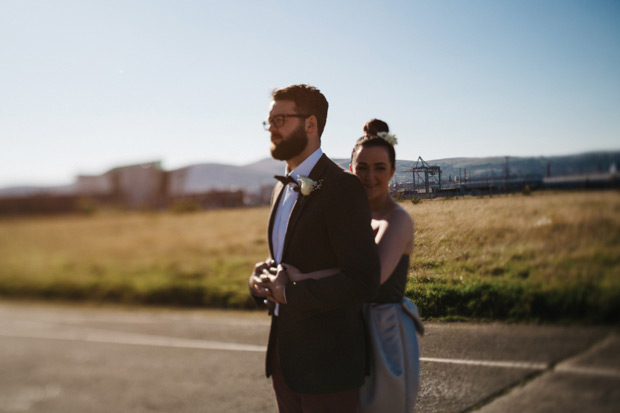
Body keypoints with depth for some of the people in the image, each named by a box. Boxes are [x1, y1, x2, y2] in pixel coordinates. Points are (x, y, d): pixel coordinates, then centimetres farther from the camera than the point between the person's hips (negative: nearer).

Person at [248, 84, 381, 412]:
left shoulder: (341, 187, -18)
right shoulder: (283, 188, 12)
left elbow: (363, 282, -24)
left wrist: (289, 293, -20)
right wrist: (260, 278, -1)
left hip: (326, 360, -8)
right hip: (285, 354, 8)